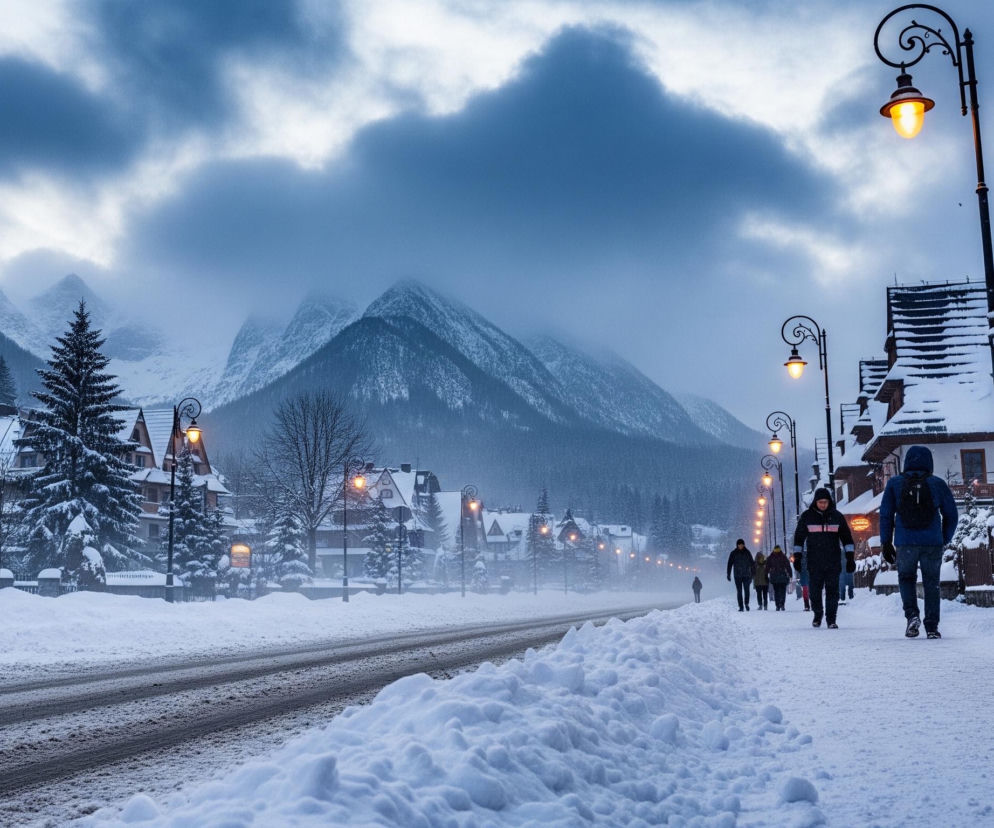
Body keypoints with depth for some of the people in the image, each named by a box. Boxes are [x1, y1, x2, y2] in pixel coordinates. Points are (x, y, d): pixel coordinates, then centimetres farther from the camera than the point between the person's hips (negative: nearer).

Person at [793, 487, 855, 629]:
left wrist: (850, 558, 3)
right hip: (814, 563, 0)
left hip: (833, 562, 0)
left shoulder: (837, 516, 4)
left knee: (832, 591, -4)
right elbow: (799, 537, 9)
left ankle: (831, 619, 3)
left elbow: (847, 538, 9)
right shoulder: (807, 516, 3)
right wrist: (797, 557, 4)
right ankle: (818, 614, 26)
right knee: (815, 591, 3)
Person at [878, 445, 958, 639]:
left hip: (905, 543, 0)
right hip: (933, 543, 0)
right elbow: (952, 515, 7)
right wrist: (944, 540, 19)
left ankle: (912, 614, -3)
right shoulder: (938, 484, 4)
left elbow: (886, 515, 3)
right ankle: (932, 627, 8)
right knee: (931, 583, 10)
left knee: (906, 579, 17)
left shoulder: (894, 483, 4)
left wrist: (885, 543, 8)